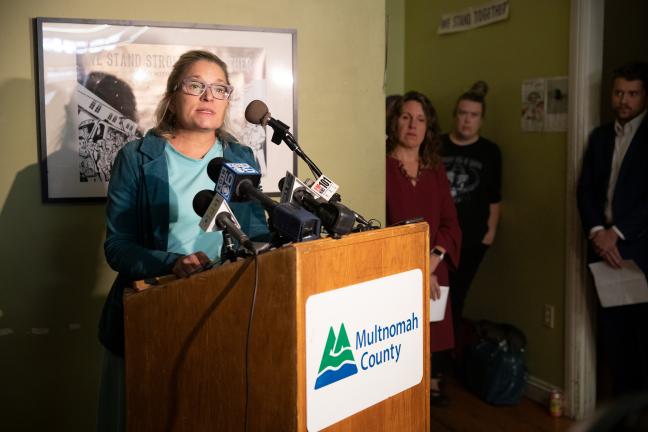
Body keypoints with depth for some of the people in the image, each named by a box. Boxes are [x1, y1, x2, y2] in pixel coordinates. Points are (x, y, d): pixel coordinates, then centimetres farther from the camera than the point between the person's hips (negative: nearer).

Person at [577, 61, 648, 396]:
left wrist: (617, 233, -13)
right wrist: (596, 232, -6)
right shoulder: (600, 136, 15)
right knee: (613, 330, 7)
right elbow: (586, 189, 9)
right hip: (604, 246, 5)